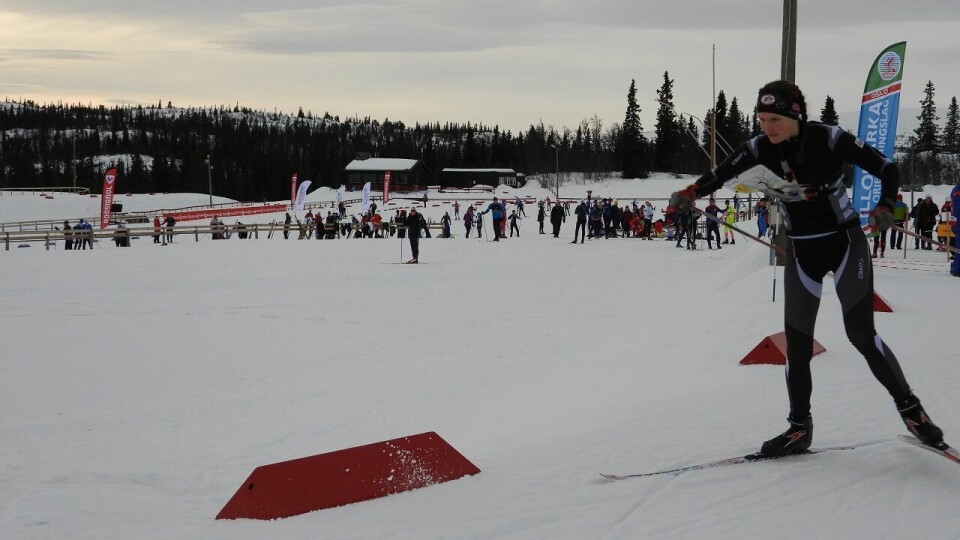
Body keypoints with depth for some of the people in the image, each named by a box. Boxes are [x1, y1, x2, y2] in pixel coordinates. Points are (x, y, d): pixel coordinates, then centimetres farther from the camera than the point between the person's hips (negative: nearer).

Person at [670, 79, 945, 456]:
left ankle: (910, 409, 8)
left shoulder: (829, 139, -19)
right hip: (801, 251, 4)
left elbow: (887, 169, -14)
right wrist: (691, 192, -33)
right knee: (797, 342, 3)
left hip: (845, 242, -4)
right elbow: (721, 174, -12)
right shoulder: (760, 149, -9)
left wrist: (885, 206, -32)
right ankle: (799, 428, 16)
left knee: (861, 333, -8)